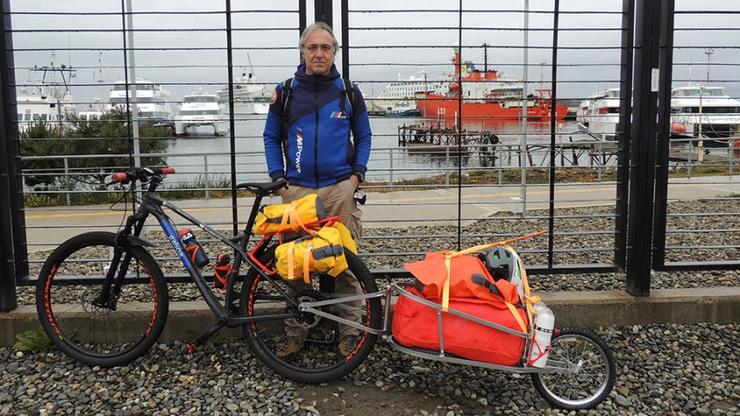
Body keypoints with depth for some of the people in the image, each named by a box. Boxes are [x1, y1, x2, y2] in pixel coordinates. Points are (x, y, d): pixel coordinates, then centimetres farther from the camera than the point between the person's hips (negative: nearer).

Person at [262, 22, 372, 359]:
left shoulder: (349, 92, 7)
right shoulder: (285, 92, 7)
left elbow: (364, 136, 14)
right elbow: (271, 137, 14)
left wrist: (358, 171, 1)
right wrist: (277, 174, 3)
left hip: (341, 189, 0)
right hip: (298, 190, 1)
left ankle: (350, 332, 12)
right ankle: (295, 331, 16)